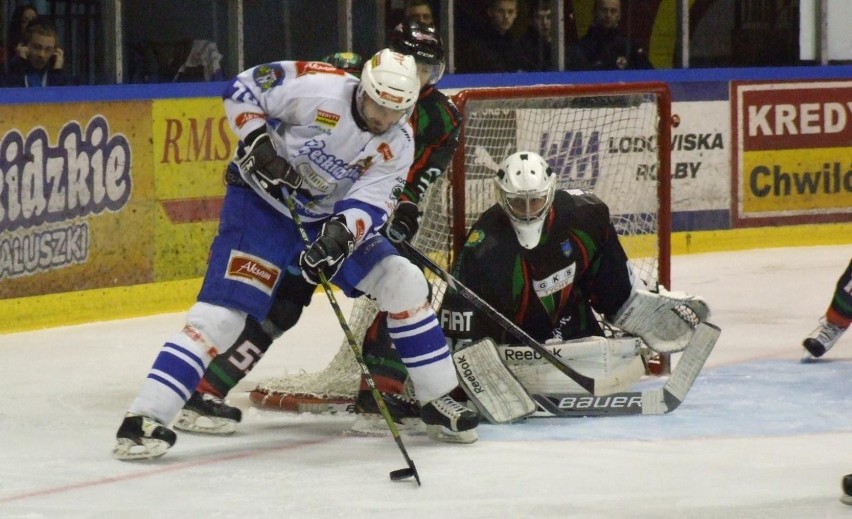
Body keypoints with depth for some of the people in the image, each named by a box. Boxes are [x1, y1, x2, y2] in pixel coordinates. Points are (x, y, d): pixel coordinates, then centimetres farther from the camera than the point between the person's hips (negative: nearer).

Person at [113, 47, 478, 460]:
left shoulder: (398, 145, -10)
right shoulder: (316, 88, -25)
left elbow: (369, 202, -18)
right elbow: (243, 89, -14)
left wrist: (340, 236, -38)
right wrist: (259, 144, -26)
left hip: (330, 218, 6)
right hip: (262, 200, -6)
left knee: (403, 284, -2)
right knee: (225, 310, -20)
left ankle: (438, 399, 14)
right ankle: (144, 418, -22)